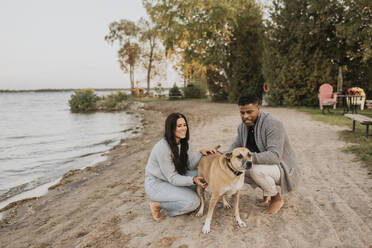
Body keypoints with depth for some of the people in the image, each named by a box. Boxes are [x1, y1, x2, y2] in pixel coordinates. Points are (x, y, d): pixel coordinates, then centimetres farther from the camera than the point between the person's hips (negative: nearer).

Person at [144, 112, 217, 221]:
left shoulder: (181, 142, -1)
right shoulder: (163, 148, -28)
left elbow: (189, 164, -3)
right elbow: (172, 178, -23)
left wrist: (201, 153, -19)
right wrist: (193, 180, -32)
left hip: (171, 178, 9)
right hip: (156, 184, -9)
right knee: (193, 202, -20)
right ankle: (157, 204, -4)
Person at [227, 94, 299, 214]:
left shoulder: (273, 124, -26)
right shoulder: (243, 126, -1)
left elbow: (275, 156, -36)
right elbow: (235, 146, 7)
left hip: (284, 168, -8)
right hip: (263, 165, 8)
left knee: (256, 170, -35)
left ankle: (277, 199, -4)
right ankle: (268, 193, 10)